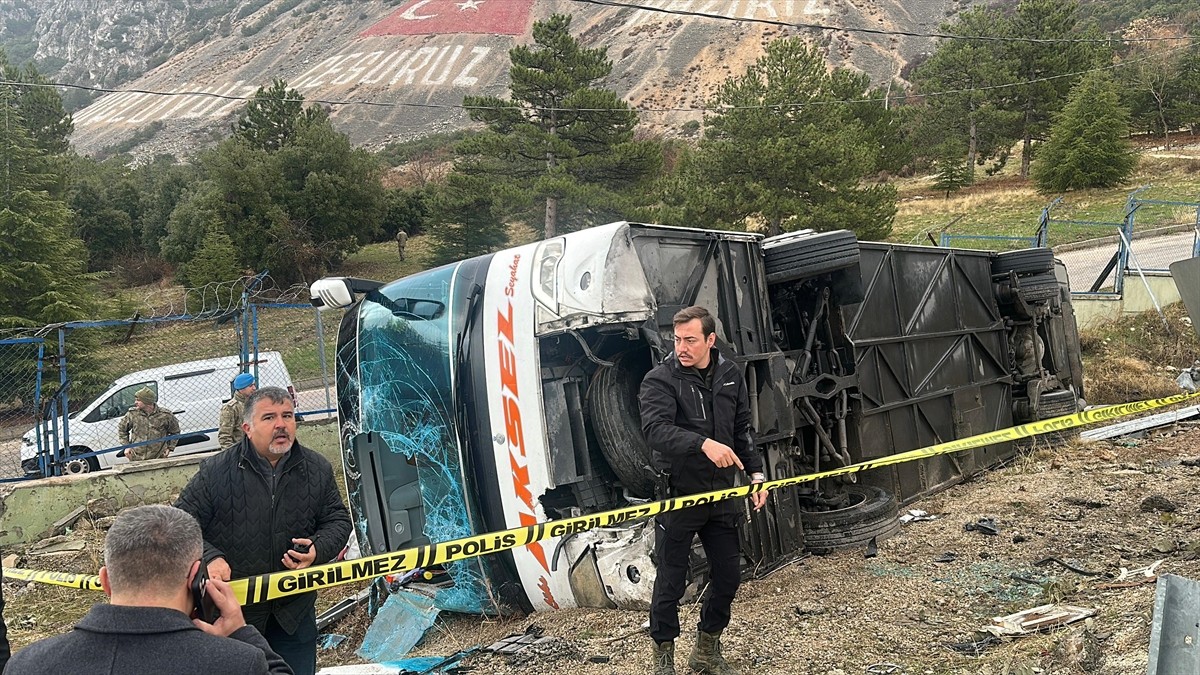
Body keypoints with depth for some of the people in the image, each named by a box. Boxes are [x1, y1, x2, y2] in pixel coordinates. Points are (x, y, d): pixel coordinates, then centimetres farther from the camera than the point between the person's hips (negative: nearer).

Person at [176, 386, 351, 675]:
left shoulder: (317, 470, 0)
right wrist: (209, 558, -22)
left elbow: (338, 519, 7)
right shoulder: (215, 472, -8)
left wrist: (319, 550, -13)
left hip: (295, 609, 2)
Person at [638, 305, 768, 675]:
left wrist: (756, 473, 7)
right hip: (677, 495, -5)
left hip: (721, 493, 5)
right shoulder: (659, 380, -12)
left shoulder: (730, 376, 6)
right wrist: (703, 443, -41)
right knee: (671, 582, 3)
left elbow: (742, 431, 15)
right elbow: (656, 429, -28)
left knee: (728, 576, 11)